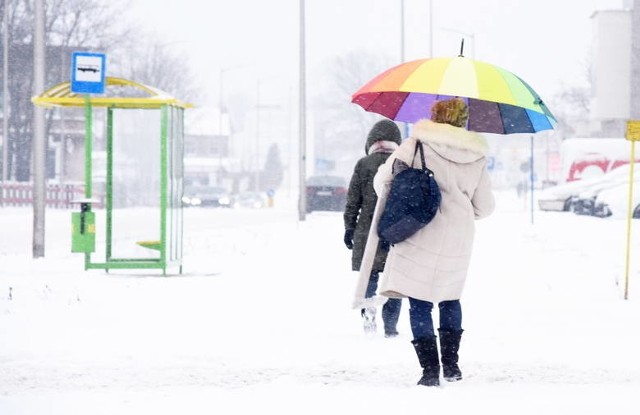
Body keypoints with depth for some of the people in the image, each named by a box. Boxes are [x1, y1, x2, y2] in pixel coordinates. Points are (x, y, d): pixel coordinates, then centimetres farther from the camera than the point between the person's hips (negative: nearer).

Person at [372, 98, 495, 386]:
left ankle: (430, 370, -6)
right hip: (459, 240, 4)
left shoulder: (418, 145, -3)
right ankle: (451, 365, 21)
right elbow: (485, 207, 12)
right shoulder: (476, 157, 8)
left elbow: (382, 181, -2)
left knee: (420, 304, 0)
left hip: (421, 236, -4)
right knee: (450, 298, 23)